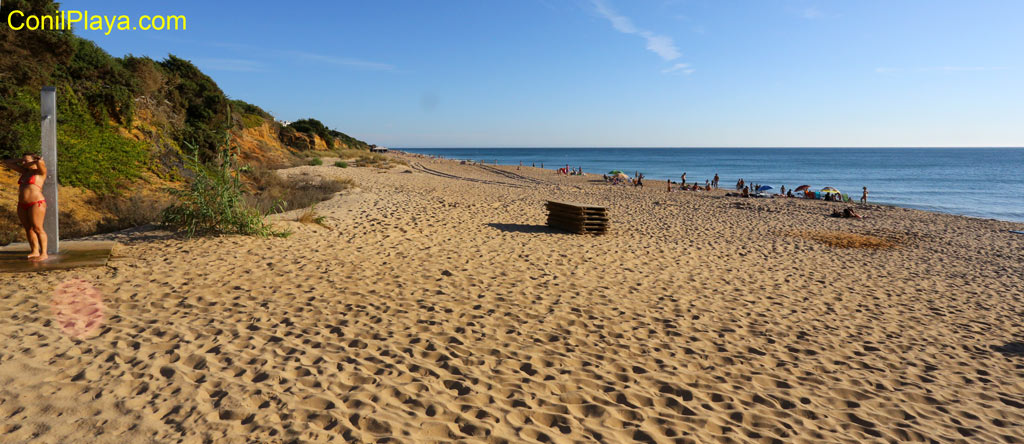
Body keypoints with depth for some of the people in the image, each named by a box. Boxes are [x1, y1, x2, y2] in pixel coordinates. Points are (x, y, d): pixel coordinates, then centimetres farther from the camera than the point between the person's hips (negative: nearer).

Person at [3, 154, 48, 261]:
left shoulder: (41, 171, -5)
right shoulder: (25, 171, 15)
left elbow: (40, 162, -27)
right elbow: (7, 162, 24)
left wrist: (39, 159, -6)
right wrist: (20, 161, 16)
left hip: (36, 204, -8)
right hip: (23, 205, 8)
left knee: (37, 229, -7)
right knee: (28, 229, 8)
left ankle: (43, 253, -3)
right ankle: (35, 252, 14)